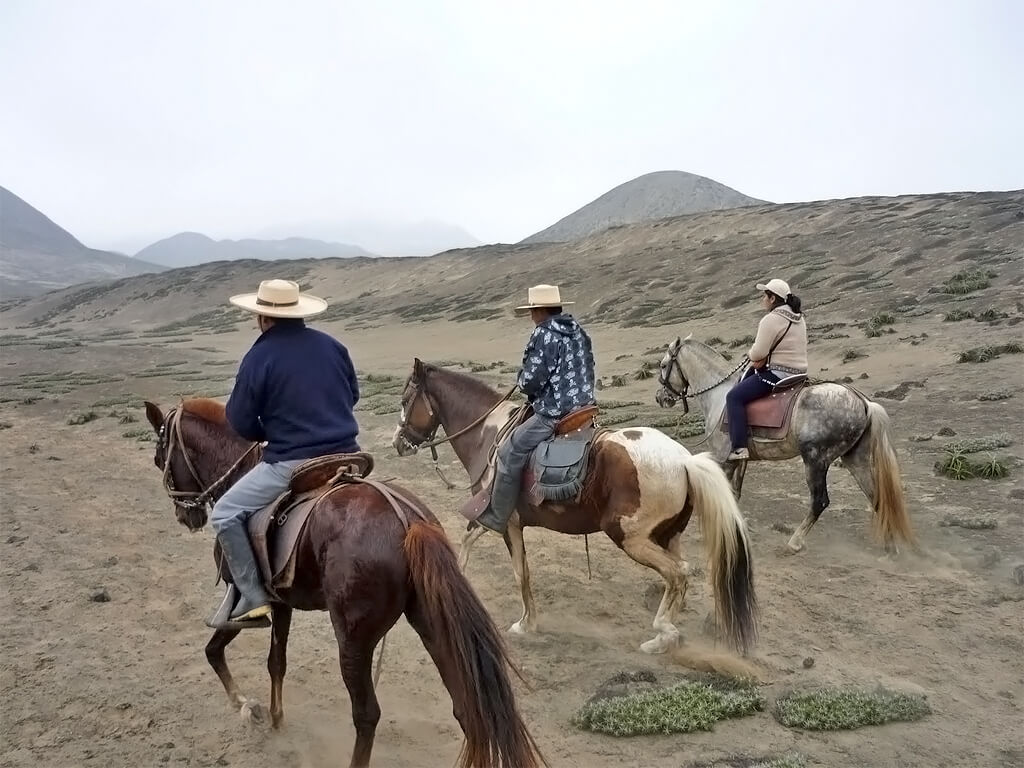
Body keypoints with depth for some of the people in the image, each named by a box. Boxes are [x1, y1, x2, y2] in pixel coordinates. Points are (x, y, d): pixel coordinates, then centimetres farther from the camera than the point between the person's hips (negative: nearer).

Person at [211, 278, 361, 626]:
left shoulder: (259, 356, -8)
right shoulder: (332, 345, 7)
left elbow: (240, 422, -3)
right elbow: (353, 394, 18)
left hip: (292, 464, -6)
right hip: (345, 456, 6)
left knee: (225, 514, 9)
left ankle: (253, 597, 5)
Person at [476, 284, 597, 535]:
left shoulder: (544, 334, -13)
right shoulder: (579, 332, 14)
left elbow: (531, 380, -17)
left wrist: (521, 380, 7)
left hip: (554, 414, -9)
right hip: (584, 408, 10)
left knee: (510, 453, -2)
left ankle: (497, 517, 4)